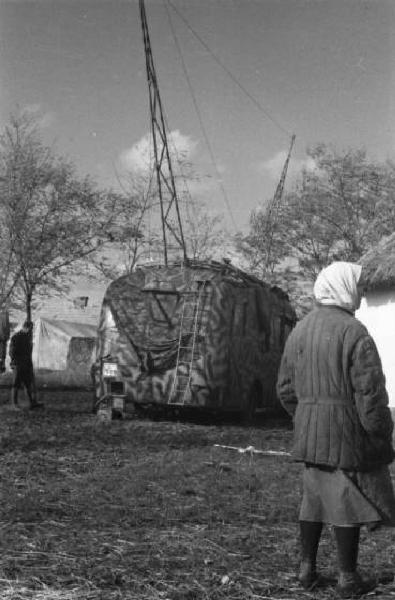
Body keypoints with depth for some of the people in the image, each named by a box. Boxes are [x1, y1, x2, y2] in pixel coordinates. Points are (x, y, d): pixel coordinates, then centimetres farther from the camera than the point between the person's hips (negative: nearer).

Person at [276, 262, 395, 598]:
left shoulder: (299, 331, 9)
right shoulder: (354, 332, -14)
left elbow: (286, 388, 12)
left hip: (309, 436, 7)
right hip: (346, 435, -7)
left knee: (314, 497, 16)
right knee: (348, 500, 3)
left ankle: (307, 569, 22)